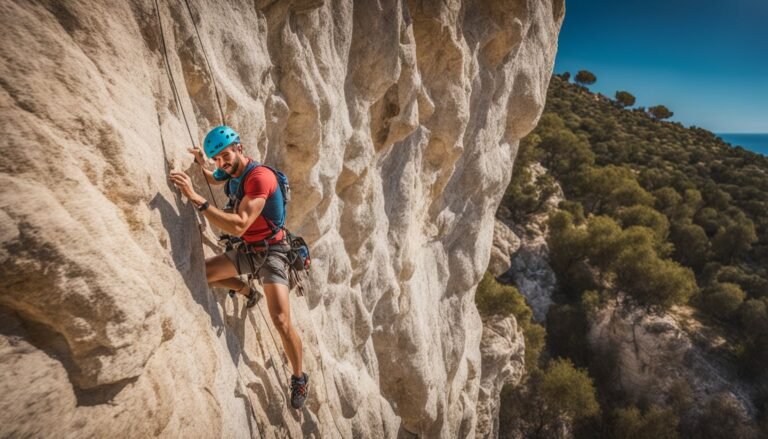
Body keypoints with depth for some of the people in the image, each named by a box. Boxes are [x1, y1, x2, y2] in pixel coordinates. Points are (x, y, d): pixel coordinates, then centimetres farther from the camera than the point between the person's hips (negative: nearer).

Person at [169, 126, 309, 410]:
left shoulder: (260, 176, -26)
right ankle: (247, 292, 31)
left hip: (270, 251, -8)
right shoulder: (232, 173, 2)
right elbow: (213, 180, 29)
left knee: (281, 320, -20)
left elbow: (238, 226, -37)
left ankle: (299, 378, 3)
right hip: (246, 250, 8)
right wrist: (200, 164, 8)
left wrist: (195, 198, -38)